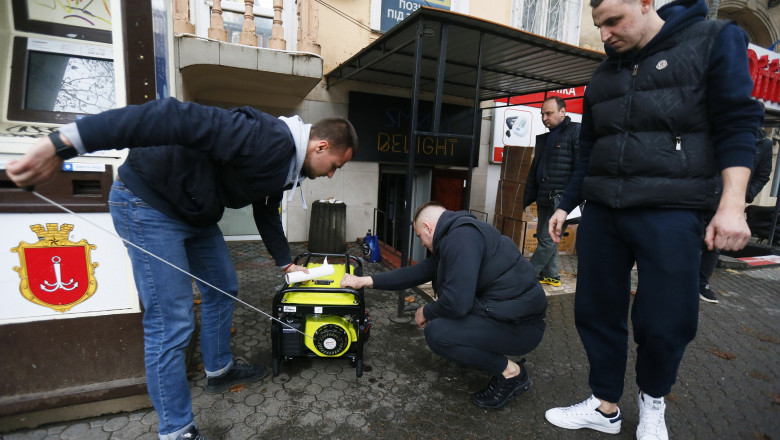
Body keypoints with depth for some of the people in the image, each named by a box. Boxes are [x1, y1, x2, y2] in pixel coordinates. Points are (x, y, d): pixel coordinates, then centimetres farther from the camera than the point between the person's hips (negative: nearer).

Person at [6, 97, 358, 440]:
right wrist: (63, 144, -40)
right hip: (150, 202, -10)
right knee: (172, 324, -7)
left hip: (197, 214, 10)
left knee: (223, 288, 19)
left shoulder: (284, 165, 6)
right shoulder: (267, 139, -27)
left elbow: (266, 212, 20)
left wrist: (286, 263, 26)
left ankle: (219, 370, 39)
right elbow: (174, 118, -35)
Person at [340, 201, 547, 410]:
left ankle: (511, 372, -2)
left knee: (437, 332, -19)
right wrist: (367, 281, 11)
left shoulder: (462, 236, -21)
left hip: (520, 325, -10)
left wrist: (426, 313, -5)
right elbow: (419, 272, 12)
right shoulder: (452, 236, 11)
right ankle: (498, 353, 18)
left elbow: (457, 302, -27)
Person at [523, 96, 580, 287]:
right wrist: (528, 198, 18)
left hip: (562, 200, -8)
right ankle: (551, 275, 25)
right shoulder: (544, 138, 20)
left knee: (548, 240, -5)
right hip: (544, 200, 8)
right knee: (543, 238, 13)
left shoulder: (576, 132, -4)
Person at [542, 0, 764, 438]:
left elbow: (736, 124, -4)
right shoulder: (604, 75, 17)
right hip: (601, 211, 5)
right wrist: (566, 204, 17)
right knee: (597, 313, 6)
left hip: (671, 212, -4)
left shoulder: (715, 40, 4)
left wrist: (732, 204, -14)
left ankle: (653, 400, 28)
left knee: (665, 322, -2)